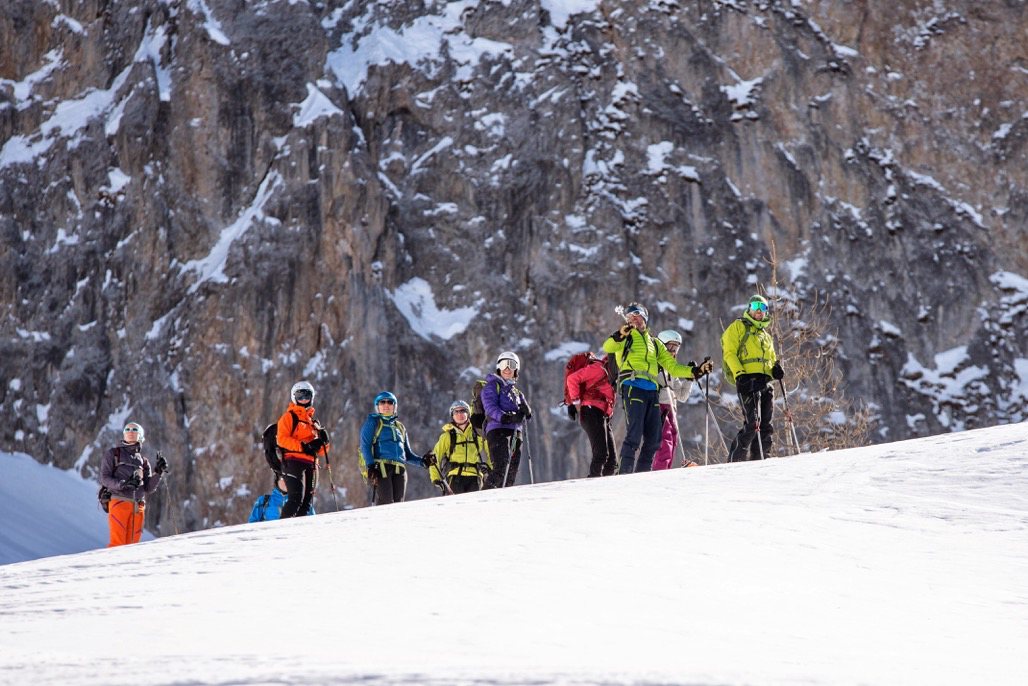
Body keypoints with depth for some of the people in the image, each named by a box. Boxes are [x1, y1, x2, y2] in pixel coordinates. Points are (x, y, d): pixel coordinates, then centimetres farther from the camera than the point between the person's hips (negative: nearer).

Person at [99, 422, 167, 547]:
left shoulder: (143, 461, 21)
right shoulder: (113, 454, 11)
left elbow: (149, 488, 13)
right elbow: (104, 479, 1)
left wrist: (159, 471, -2)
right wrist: (123, 484, -15)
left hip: (138, 507, 4)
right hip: (119, 502, -4)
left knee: (132, 543, -2)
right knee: (118, 543, -15)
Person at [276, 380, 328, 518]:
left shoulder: (313, 422, 26)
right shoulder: (289, 416, 5)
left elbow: (320, 450, 26)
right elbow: (282, 439, -10)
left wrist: (323, 440, 4)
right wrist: (303, 446, -18)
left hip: (310, 465, 7)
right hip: (294, 462, -7)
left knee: (307, 501, 2)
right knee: (296, 498, -20)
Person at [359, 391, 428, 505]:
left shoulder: (400, 427, 27)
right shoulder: (373, 422, 11)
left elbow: (408, 454, 28)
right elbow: (365, 446, -1)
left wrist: (421, 461, 8)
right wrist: (370, 466, -16)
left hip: (399, 470, 5)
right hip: (381, 467, -5)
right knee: (385, 504, -18)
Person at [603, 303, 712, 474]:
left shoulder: (655, 344, 28)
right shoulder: (626, 338, 12)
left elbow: (673, 367, 28)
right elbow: (608, 347, -10)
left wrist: (696, 371, 17)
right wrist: (620, 335, -30)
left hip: (652, 391, 6)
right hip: (633, 387, -6)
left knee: (653, 439, 3)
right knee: (634, 434, -18)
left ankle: (642, 473, 10)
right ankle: (624, 473, -17)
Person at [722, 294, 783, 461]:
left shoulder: (766, 335, 29)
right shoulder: (738, 327, 7)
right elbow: (729, 353, -3)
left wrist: (775, 369, 8)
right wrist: (739, 374, -17)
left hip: (765, 383, 7)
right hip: (748, 381, -7)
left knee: (766, 425, 3)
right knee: (752, 423, -18)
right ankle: (735, 460, -13)